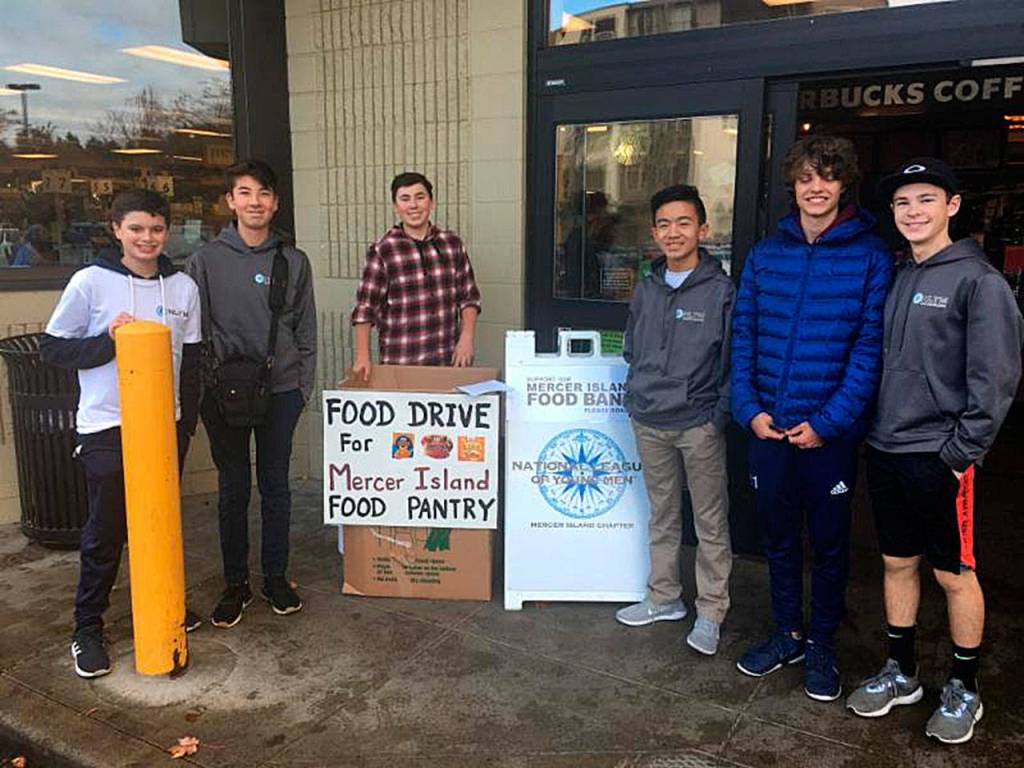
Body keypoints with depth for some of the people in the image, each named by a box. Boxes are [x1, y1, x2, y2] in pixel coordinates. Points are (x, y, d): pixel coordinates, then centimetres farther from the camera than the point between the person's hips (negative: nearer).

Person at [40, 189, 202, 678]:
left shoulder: (184, 287, 4)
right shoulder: (90, 282, -6)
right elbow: (52, 348, -3)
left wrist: (186, 425, 7)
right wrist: (107, 340, -19)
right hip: (106, 426, -3)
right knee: (105, 531, 4)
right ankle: (87, 629, 20)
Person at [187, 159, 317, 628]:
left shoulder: (293, 261, 5)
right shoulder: (207, 259, 1)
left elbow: (306, 330, 7)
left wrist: (304, 386, 3)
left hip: (280, 390, 1)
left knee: (276, 485, 10)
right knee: (233, 488, 8)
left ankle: (275, 577, 24)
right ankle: (235, 584, 21)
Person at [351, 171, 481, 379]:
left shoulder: (452, 244, 6)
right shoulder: (382, 251, -4)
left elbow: (469, 297, 10)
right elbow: (365, 308, -3)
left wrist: (466, 338, -2)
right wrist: (363, 357, -10)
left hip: (449, 359, 3)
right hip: (400, 362, -3)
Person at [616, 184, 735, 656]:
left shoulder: (721, 291, -8)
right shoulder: (647, 289, 8)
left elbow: (734, 363, -8)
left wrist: (718, 416, -13)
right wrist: (637, 396, 10)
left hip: (700, 425, -5)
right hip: (649, 423, 5)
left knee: (710, 523, 5)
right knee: (662, 516, 18)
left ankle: (711, 612, 18)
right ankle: (663, 597, 32)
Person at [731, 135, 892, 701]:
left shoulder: (870, 256, -4)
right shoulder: (765, 255, 6)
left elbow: (871, 347, -9)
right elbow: (742, 336, 5)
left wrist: (830, 421, -15)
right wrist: (749, 409, -6)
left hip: (830, 431, -3)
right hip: (768, 426, 3)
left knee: (829, 542, 11)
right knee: (779, 537, 15)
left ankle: (823, 644, 29)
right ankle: (788, 634, 33)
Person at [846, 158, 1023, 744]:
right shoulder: (896, 278, 11)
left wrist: (962, 451, -15)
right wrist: (875, 430, 9)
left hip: (940, 458, -6)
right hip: (887, 450, 6)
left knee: (955, 574, 7)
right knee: (898, 563, 16)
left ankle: (965, 689, 25)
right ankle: (901, 673, 31)